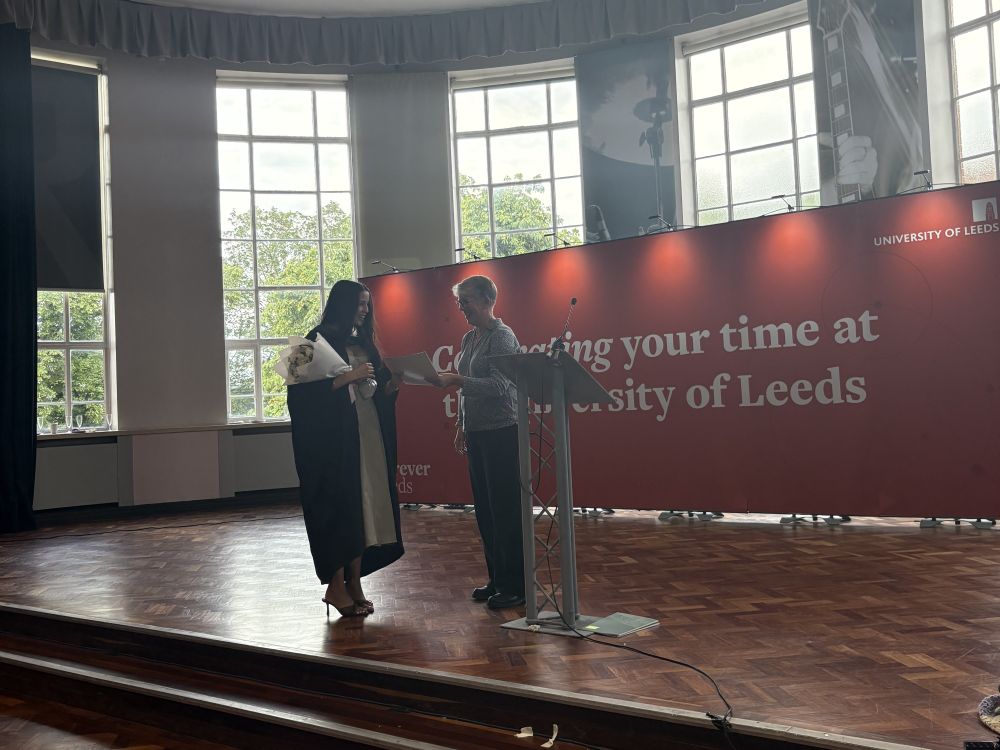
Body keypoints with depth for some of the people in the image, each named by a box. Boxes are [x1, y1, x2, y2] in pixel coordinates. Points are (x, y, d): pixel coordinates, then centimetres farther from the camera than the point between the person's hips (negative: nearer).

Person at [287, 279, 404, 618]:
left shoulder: (363, 342, 17)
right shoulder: (320, 340, -5)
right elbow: (308, 389, -14)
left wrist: (393, 383, -1)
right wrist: (349, 376, -18)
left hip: (368, 435, 7)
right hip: (334, 438, -7)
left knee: (365, 506, 5)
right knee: (339, 506, -5)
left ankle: (354, 581, 13)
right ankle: (335, 585, 5)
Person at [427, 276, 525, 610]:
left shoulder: (502, 337, -11)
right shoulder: (469, 338, 15)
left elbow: (499, 385, -21)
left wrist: (454, 380, -28)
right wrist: (462, 425, 20)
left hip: (501, 432, -9)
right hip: (477, 432, 9)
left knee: (506, 510, -5)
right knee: (485, 510, 12)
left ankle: (515, 586, 3)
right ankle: (496, 578, 23)